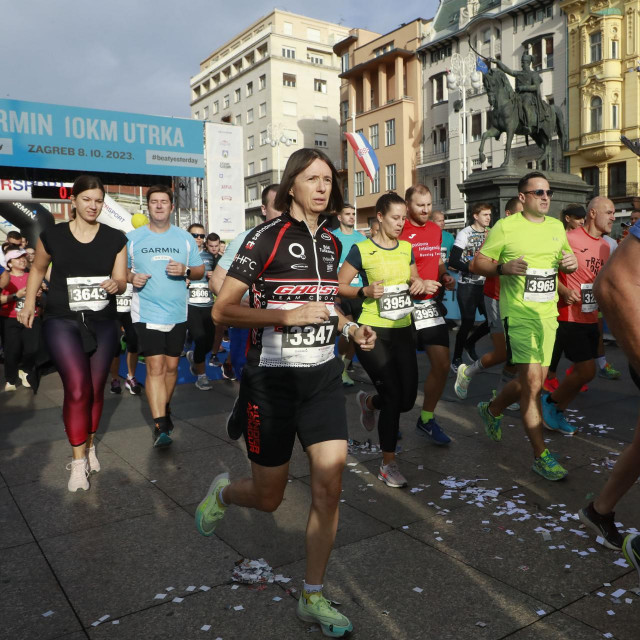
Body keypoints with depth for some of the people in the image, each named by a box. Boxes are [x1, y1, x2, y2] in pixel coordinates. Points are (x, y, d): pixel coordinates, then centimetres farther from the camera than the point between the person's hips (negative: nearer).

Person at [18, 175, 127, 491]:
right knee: (77, 389, -14)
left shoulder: (115, 238, 2)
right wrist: (29, 304, 9)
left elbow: (121, 279, 0)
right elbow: (38, 269, 15)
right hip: (62, 321, -2)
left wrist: (115, 284, -23)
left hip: (102, 323, 3)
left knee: (95, 390, 11)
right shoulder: (53, 236, -1)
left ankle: (89, 446, 33)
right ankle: (79, 461, 0)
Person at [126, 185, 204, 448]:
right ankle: (160, 426, -10)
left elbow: (200, 270, 9)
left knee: (171, 365, 12)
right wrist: (131, 278, -12)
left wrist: (185, 270, -12)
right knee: (155, 366, -11)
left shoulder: (185, 238, 7)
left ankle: (164, 409, 34)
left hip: (177, 313, 3)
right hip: (147, 313, -2)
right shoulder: (132, 238, 3)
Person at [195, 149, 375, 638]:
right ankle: (222, 492, 44)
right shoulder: (267, 236, -10)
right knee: (268, 498, 7)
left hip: (323, 377, 5)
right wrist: (288, 315, -24)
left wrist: (351, 328, 8)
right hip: (272, 379, -5)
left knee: (329, 487, -1)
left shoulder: (330, 242, 9)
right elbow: (222, 311, -14)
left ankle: (313, 598, 19)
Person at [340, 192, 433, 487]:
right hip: (373, 332, -6)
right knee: (393, 396, -8)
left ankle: (369, 402, 40)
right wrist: (365, 291, -21)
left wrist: (421, 284, 0)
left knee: (407, 399, 6)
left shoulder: (407, 248, 10)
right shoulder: (361, 250, -7)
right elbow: (339, 286, -4)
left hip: (402, 331, 6)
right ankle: (388, 464, 9)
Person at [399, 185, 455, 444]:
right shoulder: (399, 231, -10)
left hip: (431, 305, 6)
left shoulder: (435, 229, 12)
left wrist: (445, 277, 4)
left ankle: (426, 419, 21)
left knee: (442, 365, 4)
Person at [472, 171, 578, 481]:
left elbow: (565, 259, 24)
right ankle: (540, 455, 1)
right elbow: (479, 263, -4)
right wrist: (504, 268, -22)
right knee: (532, 381, -10)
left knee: (534, 380, 11)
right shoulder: (505, 227, -5)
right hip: (519, 313, -6)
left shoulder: (556, 226, 12)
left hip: (548, 314, 6)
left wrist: (571, 263, 0)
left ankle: (492, 409, 39)